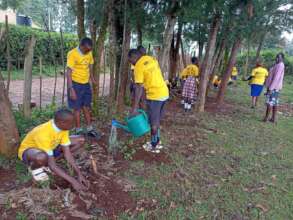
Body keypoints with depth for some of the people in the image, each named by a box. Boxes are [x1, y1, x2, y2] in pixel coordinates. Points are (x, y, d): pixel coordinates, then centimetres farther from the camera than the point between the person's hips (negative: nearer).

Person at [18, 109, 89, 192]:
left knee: (80, 140, -8)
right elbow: (52, 165, -37)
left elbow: (67, 153, -16)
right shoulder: (43, 134, -39)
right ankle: (34, 167, -6)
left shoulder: (62, 127, -20)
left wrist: (79, 173, -21)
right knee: (42, 157, -45)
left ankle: (48, 161, 1)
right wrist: (73, 181, -36)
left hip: (50, 147, 7)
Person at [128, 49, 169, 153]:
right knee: (156, 120, 19)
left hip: (155, 95, -8)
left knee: (153, 122, 5)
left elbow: (139, 88, -17)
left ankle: (154, 146, 17)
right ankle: (157, 142, 30)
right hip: (164, 93, 8)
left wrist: (135, 107, -15)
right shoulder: (152, 59, 11)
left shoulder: (139, 67, -12)